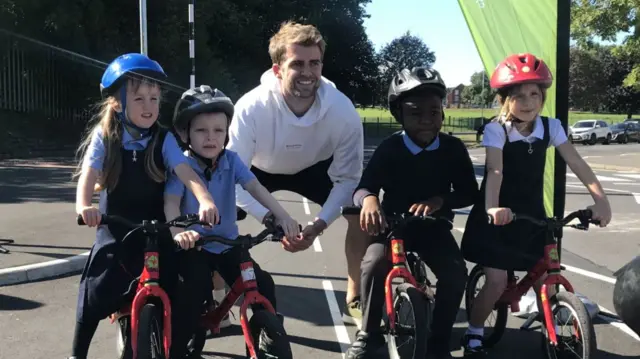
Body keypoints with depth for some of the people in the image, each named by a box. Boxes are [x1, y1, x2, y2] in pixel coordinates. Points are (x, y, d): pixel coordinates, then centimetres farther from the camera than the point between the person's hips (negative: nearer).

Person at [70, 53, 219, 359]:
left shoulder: (163, 139, -6)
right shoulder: (104, 137, -6)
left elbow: (185, 171, -20)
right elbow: (89, 173, -18)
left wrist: (205, 200, -39)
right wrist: (83, 205, -39)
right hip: (116, 231, 0)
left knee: (169, 297, 0)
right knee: (95, 296, 2)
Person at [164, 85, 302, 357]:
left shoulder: (231, 161, -5)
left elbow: (255, 187, -17)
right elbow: (171, 202, -26)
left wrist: (282, 216, -32)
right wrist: (178, 232, -47)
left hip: (227, 243, 3)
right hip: (193, 245, -3)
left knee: (263, 285, -8)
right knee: (198, 286, -25)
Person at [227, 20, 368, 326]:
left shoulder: (342, 110, -32)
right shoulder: (251, 108, -36)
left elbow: (349, 178, -22)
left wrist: (321, 222, -35)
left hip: (315, 168, 1)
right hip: (259, 169, -1)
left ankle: (355, 301, 0)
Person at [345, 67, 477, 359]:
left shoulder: (453, 148, -8)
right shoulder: (390, 148, -13)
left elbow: (469, 192, -8)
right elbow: (363, 187, -20)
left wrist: (438, 201, -29)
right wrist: (369, 200, -46)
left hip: (434, 227, 1)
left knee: (456, 272, -24)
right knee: (374, 263, -29)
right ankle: (368, 335, -6)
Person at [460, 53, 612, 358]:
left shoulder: (550, 127, -3)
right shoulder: (496, 129, -15)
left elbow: (576, 163, -11)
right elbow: (495, 170, -29)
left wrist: (600, 198, -23)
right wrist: (492, 207, -45)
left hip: (532, 215, 4)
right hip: (499, 217, -4)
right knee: (497, 280, -8)